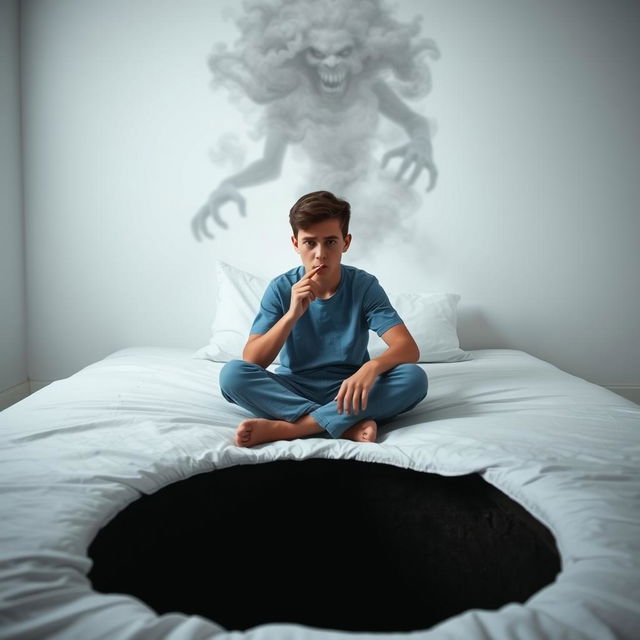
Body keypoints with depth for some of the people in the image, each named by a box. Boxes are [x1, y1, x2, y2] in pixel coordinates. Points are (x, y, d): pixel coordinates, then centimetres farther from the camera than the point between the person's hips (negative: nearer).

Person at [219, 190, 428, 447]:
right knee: (232, 373, -26)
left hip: (347, 390, 1)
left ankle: (284, 428, -28)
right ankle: (350, 425, -27)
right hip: (293, 390, 0)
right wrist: (292, 314, -28)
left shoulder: (364, 286, -9)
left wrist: (371, 367, -39)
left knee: (414, 378, -28)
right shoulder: (281, 289, -8)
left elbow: (408, 348, -18)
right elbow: (251, 361, -15)